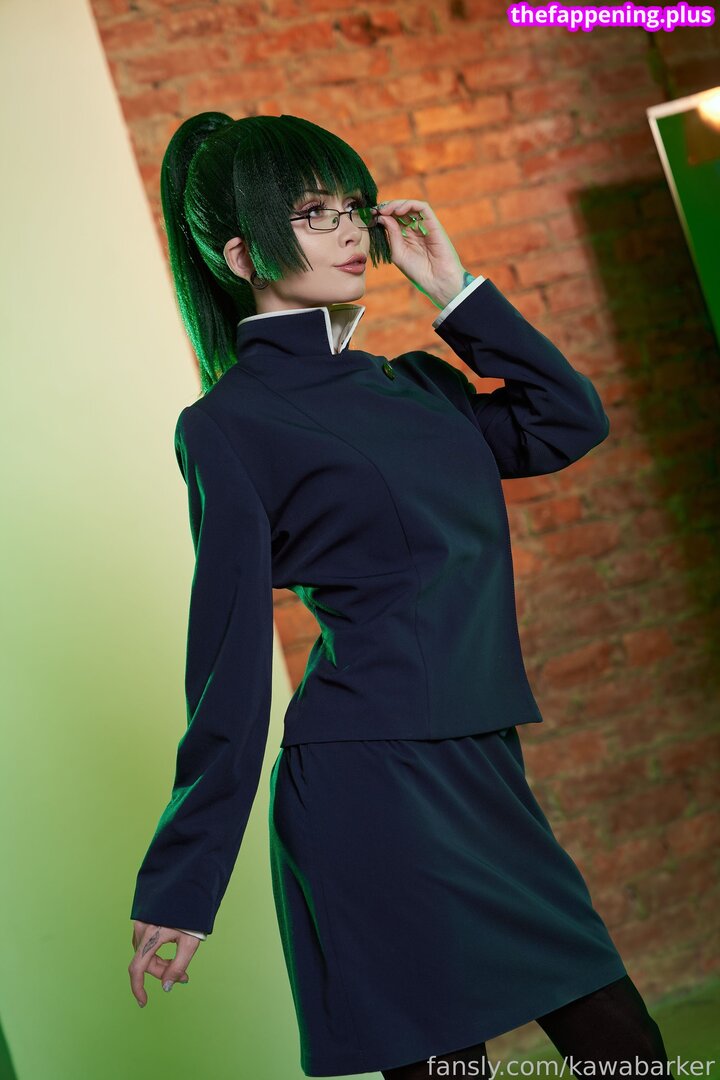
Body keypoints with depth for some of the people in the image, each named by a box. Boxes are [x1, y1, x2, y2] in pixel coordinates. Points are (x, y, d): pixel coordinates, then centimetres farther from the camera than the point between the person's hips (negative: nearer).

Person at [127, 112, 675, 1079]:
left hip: (481, 774, 8)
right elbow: (229, 665, -7)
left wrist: (455, 289, 9)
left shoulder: (410, 384, 16)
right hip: (372, 786, -7)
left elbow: (570, 421, 12)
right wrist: (179, 887, -8)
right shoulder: (230, 424, -6)